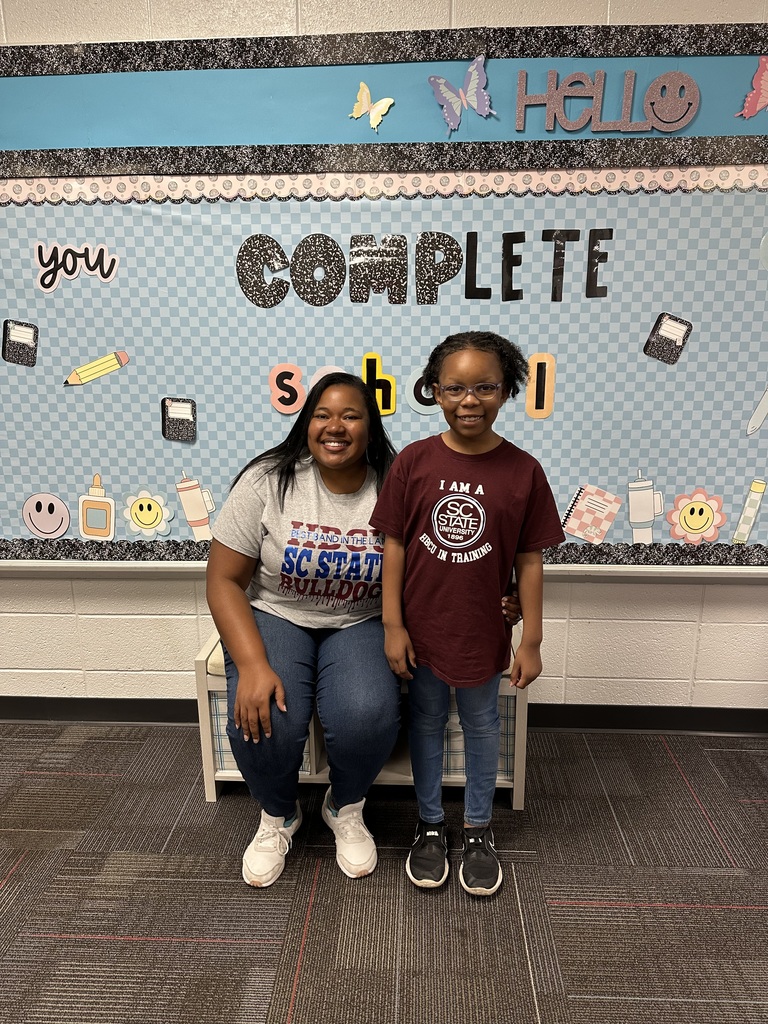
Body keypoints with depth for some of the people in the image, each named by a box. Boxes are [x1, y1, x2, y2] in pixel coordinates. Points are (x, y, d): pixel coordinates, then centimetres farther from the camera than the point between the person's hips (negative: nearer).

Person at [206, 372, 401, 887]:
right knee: (261, 720, -25)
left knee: (369, 716, -27)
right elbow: (224, 581, -11)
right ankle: (278, 816, 12)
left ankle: (346, 808, 10)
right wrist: (253, 666, -23)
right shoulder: (267, 481, -12)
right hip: (274, 617, 0)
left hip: (360, 625, 0)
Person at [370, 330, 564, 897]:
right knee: (426, 723, 18)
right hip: (422, 629, 1)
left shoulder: (523, 470, -10)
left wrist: (531, 641, -4)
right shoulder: (413, 462, -10)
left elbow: (530, 560, -6)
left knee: (481, 726, 18)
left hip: (483, 632, 0)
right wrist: (393, 626, -6)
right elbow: (394, 544, -6)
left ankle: (479, 828, 41)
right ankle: (430, 823, 40)